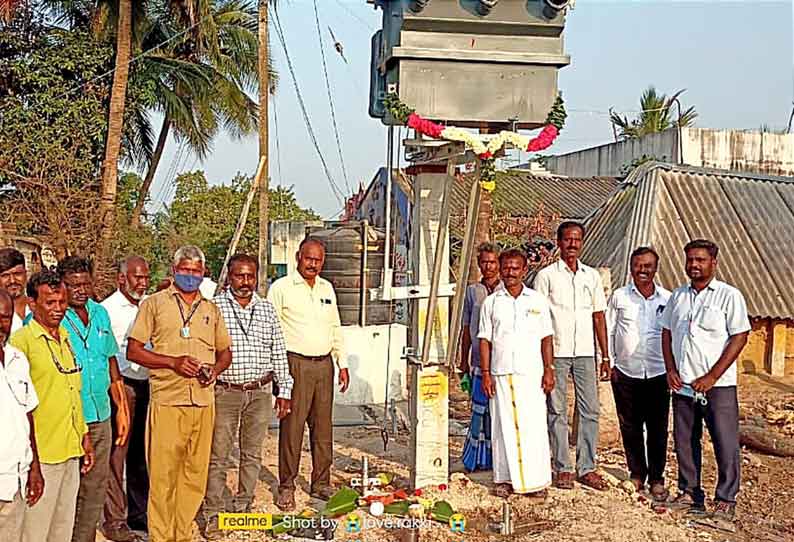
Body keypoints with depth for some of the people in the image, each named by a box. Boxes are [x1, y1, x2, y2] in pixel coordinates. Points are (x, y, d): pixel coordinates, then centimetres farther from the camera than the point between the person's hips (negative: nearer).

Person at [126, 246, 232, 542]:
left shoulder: (211, 309, 16)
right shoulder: (154, 303, 4)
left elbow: (225, 352, 23)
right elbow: (133, 350, -1)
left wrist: (216, 368, 0)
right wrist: (173, 362, -13)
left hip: (204, 403, 4)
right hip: (167, 403, -4)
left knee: (195, 474, 9)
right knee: (163, 476, -1)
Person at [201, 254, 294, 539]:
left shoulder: (267, 309, 9)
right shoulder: (213, 307, -2)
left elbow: (279, 353, 12)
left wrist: (284, 390, 10)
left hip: (260, 393, 4)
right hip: (225, 392, -3)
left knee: (252, 454, 12)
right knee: (218, 455, 0)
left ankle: (243, 509, 25)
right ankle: (213, 515, 10)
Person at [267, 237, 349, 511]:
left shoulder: (327, 288, 16)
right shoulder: (281, 288, -2)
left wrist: (342, 364, 15)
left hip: (324, 365, 6)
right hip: (295, 364, -5)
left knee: (323, 428, 10)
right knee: (291, 427, -4)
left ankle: (321, 484, 20)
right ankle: (286, 487, 7)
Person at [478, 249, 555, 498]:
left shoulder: (538, 300, 7)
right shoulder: (491, 302, 7)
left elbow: (546, 338, 8)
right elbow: (485, 339, 6)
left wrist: (549, 370, 1)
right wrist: (485, 373, 0)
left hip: (532, 374, 0)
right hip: (501, 374, 1)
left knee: (534, 425, -2)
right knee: (503, 426, 3)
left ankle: (537, 479, 8)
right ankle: (505, 479, 13)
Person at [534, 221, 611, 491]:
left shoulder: (592, 276, 11)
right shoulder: (546, 275, 0)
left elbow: (599, 317, 13)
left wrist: (605, 356, 8)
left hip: (585, 353, 3)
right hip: (556, 352, -3)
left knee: (590, 410, 4)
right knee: (557, 411, 2)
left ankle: (586, 468, 14)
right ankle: (563, 469, 11)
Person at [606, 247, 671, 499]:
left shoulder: (667, 299, 3)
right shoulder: (619, 296, 3)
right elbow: (608, 330, 7)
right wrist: (609, 362, 2)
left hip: (658, 373, 0)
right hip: (626, 373, 0)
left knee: (658, 429, 4)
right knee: (630, 427, 8)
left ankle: (657, 478, 16)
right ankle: (637, 473, 24)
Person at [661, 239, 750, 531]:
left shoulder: (729, 296, -5)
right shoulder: (678, 296, 11)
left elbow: (740, 337, -9)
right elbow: (667, 332, 16)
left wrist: (712, 377, -14)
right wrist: (671, 370, 3)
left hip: (718, 384, -5)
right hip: (682, 384, 5)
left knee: (726, 444, -2)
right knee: (684, 441, 11)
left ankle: (725, 503, 9)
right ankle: (690, 494, 24)